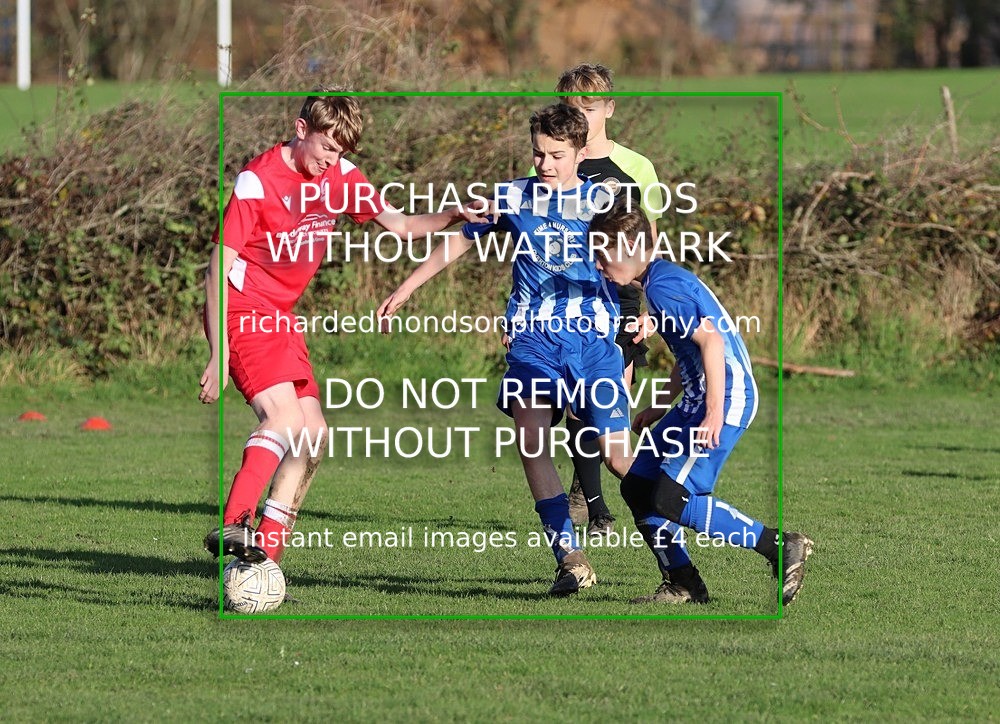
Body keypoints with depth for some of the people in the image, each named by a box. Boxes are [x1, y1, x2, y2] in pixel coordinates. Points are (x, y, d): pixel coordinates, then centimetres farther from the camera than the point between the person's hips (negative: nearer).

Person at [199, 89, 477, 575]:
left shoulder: (340, 176, 4)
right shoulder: (257, 180, -17)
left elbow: (398, 225, 15)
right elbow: (220, 266, -16)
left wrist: (454, 218, -6)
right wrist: (218, 355, -20)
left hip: (281, 316, 9)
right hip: (243, 310, -9)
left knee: (313, 432, 6)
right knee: (284, 417, -26)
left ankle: (264, 557, 7)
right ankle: (233, 528, -35)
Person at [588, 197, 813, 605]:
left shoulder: (662, 286, -15)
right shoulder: (664, 277, 17)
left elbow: (711, 341, -24)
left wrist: (715, 413, -30)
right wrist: (659, 409, 32)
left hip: (727, 397, -11)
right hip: (700, 398, 11)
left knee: (671, 500, -17)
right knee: (637, 487, 11)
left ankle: (782, 548, -11)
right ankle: (683, 585, 15)